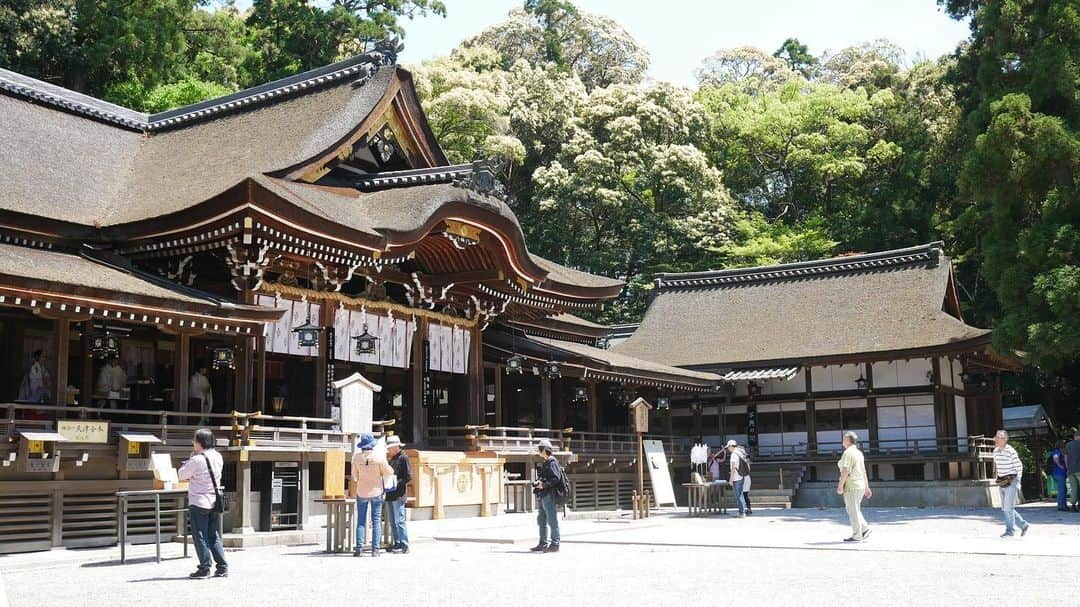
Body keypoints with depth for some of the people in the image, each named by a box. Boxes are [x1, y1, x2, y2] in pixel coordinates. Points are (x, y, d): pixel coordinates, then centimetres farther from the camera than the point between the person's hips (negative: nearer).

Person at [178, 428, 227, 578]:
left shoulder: (196, 460, -17)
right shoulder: (217, 457, 4)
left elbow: (181, 475, -4)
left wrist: (191, 457, 0)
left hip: (199, 503, -6)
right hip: (215, 502, 6)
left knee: (200, 537, 3)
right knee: (215, 536, 12)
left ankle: (204, 568, 4)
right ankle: (222, 567, 10)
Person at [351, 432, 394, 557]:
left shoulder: (357, 457, -6)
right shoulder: (379, 458, -11)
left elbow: (355, 476, 2)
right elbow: (389, 473, -3)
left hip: (362, 492, 1)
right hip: (376, 492, -1)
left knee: (361, 521, 5)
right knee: (376, 521, 3)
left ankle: (359, 548, -2)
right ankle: (375, 549, -1)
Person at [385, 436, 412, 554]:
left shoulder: (403, 458, -8)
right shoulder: (392, 459, 18)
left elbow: (408, 476, -14)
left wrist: (396, 484, -19)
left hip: (399, 494, -9)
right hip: (391, 494, 9)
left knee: (399, 520, -10)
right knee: (393, 522, 12)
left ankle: (404, 546, -7)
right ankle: (397, 544, 19)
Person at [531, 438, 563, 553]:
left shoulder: (552, 463, -11)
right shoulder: (545, 463, 18)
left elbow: (556, 478, -19)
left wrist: (544, 485, -20)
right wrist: (538, 483, 6)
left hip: (549, 495, -10)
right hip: (543, 496, 10)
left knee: (552, 520, -6)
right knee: (541, 520, 13)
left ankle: (555, 544, -2)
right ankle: (543, 544, 19)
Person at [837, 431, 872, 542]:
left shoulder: (848, 453, -14)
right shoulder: (858, 453, 15)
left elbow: (845, 470, -21)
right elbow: (863, 471, 16)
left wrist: (840, 486, -20)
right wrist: (866, 487, 18)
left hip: (851, 486, -9)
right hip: (860, 485, 9)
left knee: (853, 511, -3)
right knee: (854, 510, 17)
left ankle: (857, 536, 0)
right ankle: (865, 529, 9)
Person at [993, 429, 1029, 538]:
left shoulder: (1011, 451, -15)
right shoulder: (996, 451, 6)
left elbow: (1019, 466, -9)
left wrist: (1017, 482, -8)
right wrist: (996, 473, 19)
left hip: (1011, 482, -8)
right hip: (1001, 483, 8)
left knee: (1008, 507, -6)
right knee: (1004, 509, 10)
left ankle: (1010, 530, 6)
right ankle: (1023, 525, 23)